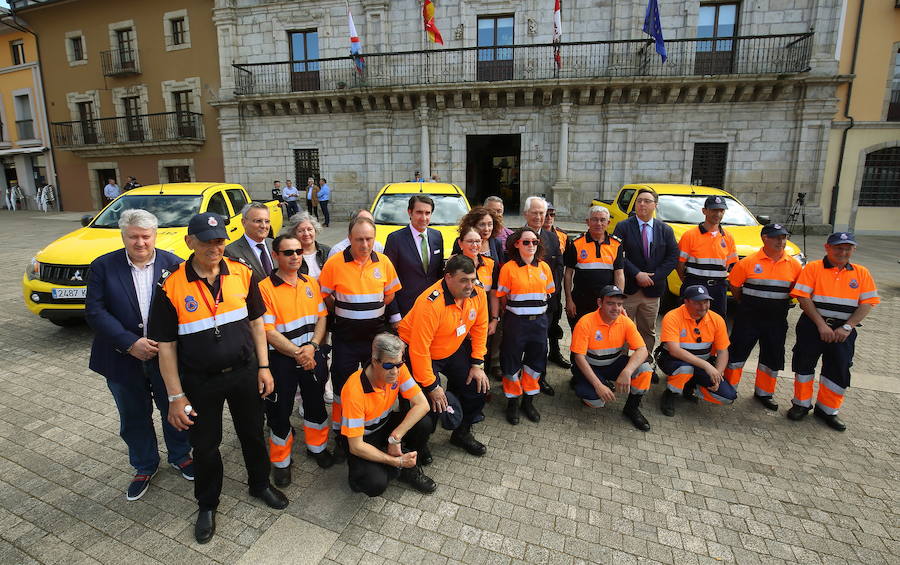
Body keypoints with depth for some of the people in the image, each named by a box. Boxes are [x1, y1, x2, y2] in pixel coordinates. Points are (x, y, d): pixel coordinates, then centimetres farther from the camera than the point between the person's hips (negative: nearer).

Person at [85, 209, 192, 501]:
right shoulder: (103, 266, -6)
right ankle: (144, 466, 40)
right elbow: (94, 311, -11)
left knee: (174, 410, 16)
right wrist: (130, 343, -20)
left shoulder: (173, 264, -8)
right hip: (124, 359, 1)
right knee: (134, 418, 17)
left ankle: (180, 456, 41)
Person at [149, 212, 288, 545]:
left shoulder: (242, 273, -6)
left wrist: (263, 367, 1)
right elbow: (166, 345, -8)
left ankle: (260, 484, 44)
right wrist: (176, 396, -7)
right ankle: (207, 504, 40)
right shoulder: (171, 286, -13)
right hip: (200, 381, -1)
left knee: (253, 433, 18)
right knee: (205, 445, 15)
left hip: (244, 373, 2)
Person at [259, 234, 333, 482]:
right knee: (280, 411, 7)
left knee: (316, 403, 17)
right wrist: (297, 354, -16)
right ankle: (280, 461, 29)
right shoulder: (265, 287, -12)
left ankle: (317, 446, 40)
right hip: (281, 359, -4)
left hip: (312, 354, 5)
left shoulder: (311, 283, 5)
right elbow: (268, 332, -15)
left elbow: (322, 317, 4)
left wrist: (311, 346, -12)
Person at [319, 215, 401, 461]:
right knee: (342, 388, 8)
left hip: (376, 335, 3)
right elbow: (324, 297, -3)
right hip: (345, 337, -2)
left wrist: (371, 311, 2)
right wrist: (344, 313, 1)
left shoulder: (383, 262, -4)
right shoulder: (334, 263, -12)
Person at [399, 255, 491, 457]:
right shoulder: (430, 303, -35)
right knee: (429, 403, -11)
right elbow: (419, 349, -31)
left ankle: (462, 433, 29)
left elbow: (480, 327, 0)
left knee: (478, 386, 2)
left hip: (454, 349, 7)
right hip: (418, 353, -6)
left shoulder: (478, 293, -15)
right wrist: (432, 386, -24)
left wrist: (477, 364, -2)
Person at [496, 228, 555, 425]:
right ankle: (512, 402, 24)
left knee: (536, 361, 13)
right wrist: (509, 315, 0)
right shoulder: (508, 268, -8)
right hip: (516, 321, -4)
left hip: (539, 320, 4)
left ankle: (528, 401, 31)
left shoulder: (544, 267, 3)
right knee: (512, 362, 6)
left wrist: (536, 309, 8)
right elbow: (502, 298, -3)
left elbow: (548, 294, 13)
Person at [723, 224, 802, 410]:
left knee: (773, 358, 12)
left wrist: (779, 305, 7)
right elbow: (735, 287, 1)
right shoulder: (748, 262, -9)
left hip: (777, 320, 3)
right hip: (748, 318, -3)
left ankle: (763, 393, 30)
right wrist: (748, 305, 7)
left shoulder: (794, 265, 0)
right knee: (738, 353, 2)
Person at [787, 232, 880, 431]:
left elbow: (867, 303, 1)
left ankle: (827, 409, 23)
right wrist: (821, 325, -14)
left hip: (844, 330, 2)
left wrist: (847, 327, -11)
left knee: (839, 370, 5)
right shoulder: (813, 268, -2)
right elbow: (804, 298, -9)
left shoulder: (861, 273, 7)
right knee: (804, 364, 5)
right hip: (812, 327, -2)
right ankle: (801, 404, 22)